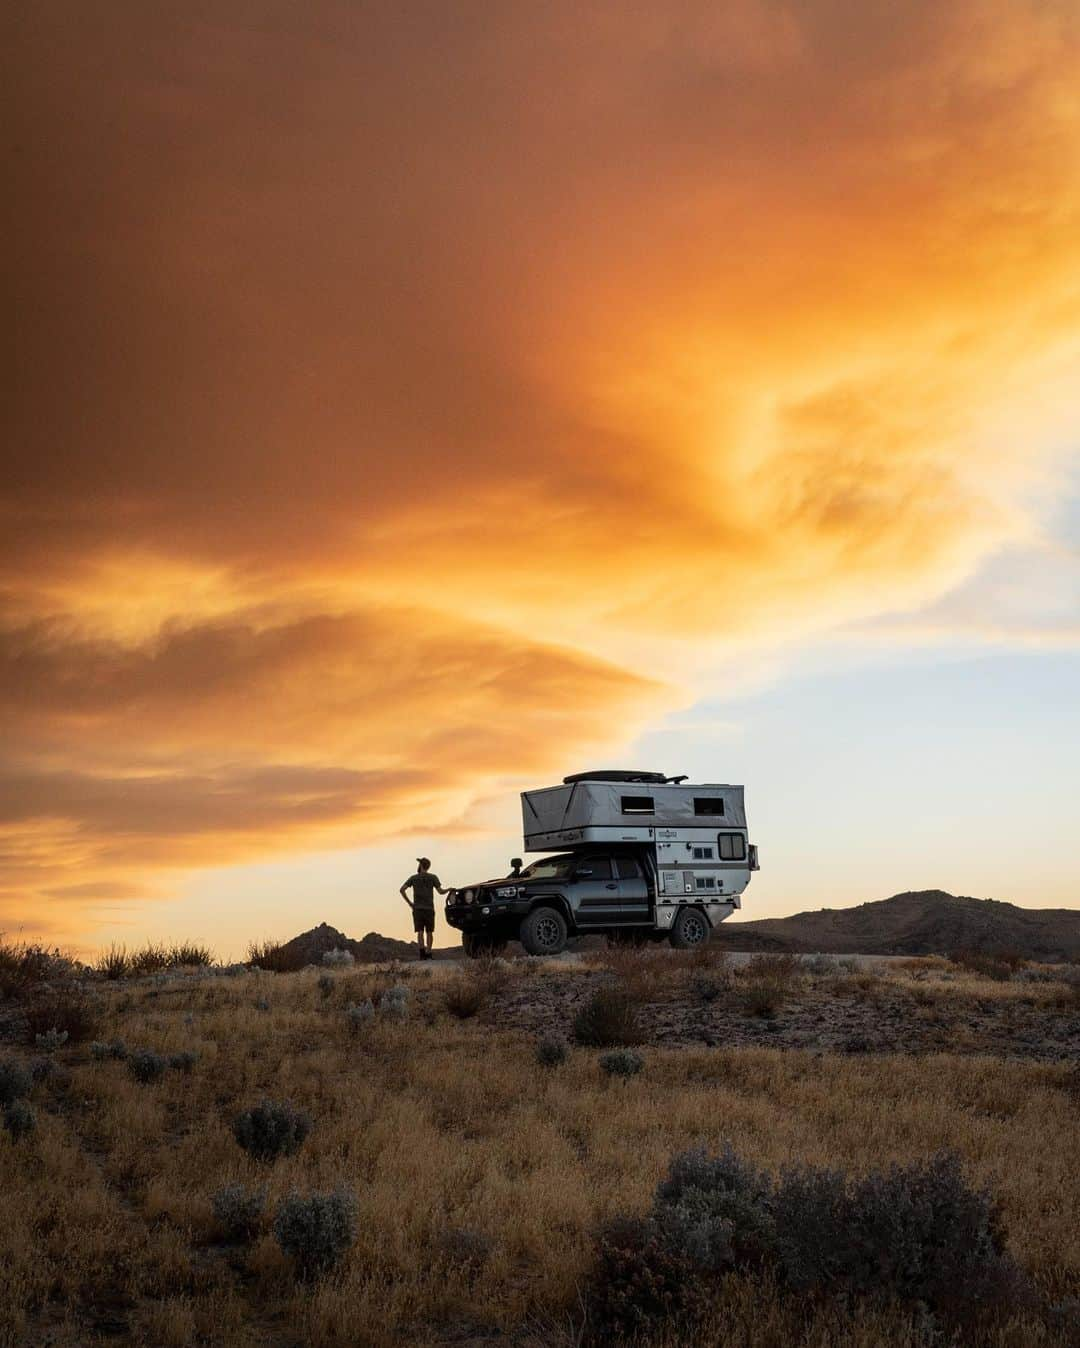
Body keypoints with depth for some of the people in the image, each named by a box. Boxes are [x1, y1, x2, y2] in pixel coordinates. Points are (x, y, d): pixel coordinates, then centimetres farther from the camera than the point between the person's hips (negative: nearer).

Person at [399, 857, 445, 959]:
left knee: (420, 932, -3)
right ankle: (428, 953, 3)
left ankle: (422, 953, -16)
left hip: (417, 909, 0)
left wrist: (409, 903, 4)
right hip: (429, 909, 0)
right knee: (429, 932, 8)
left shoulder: (413, 878, 6)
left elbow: (402, 889, -2)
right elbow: (440, 891, -2)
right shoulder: (433, 877, 2)